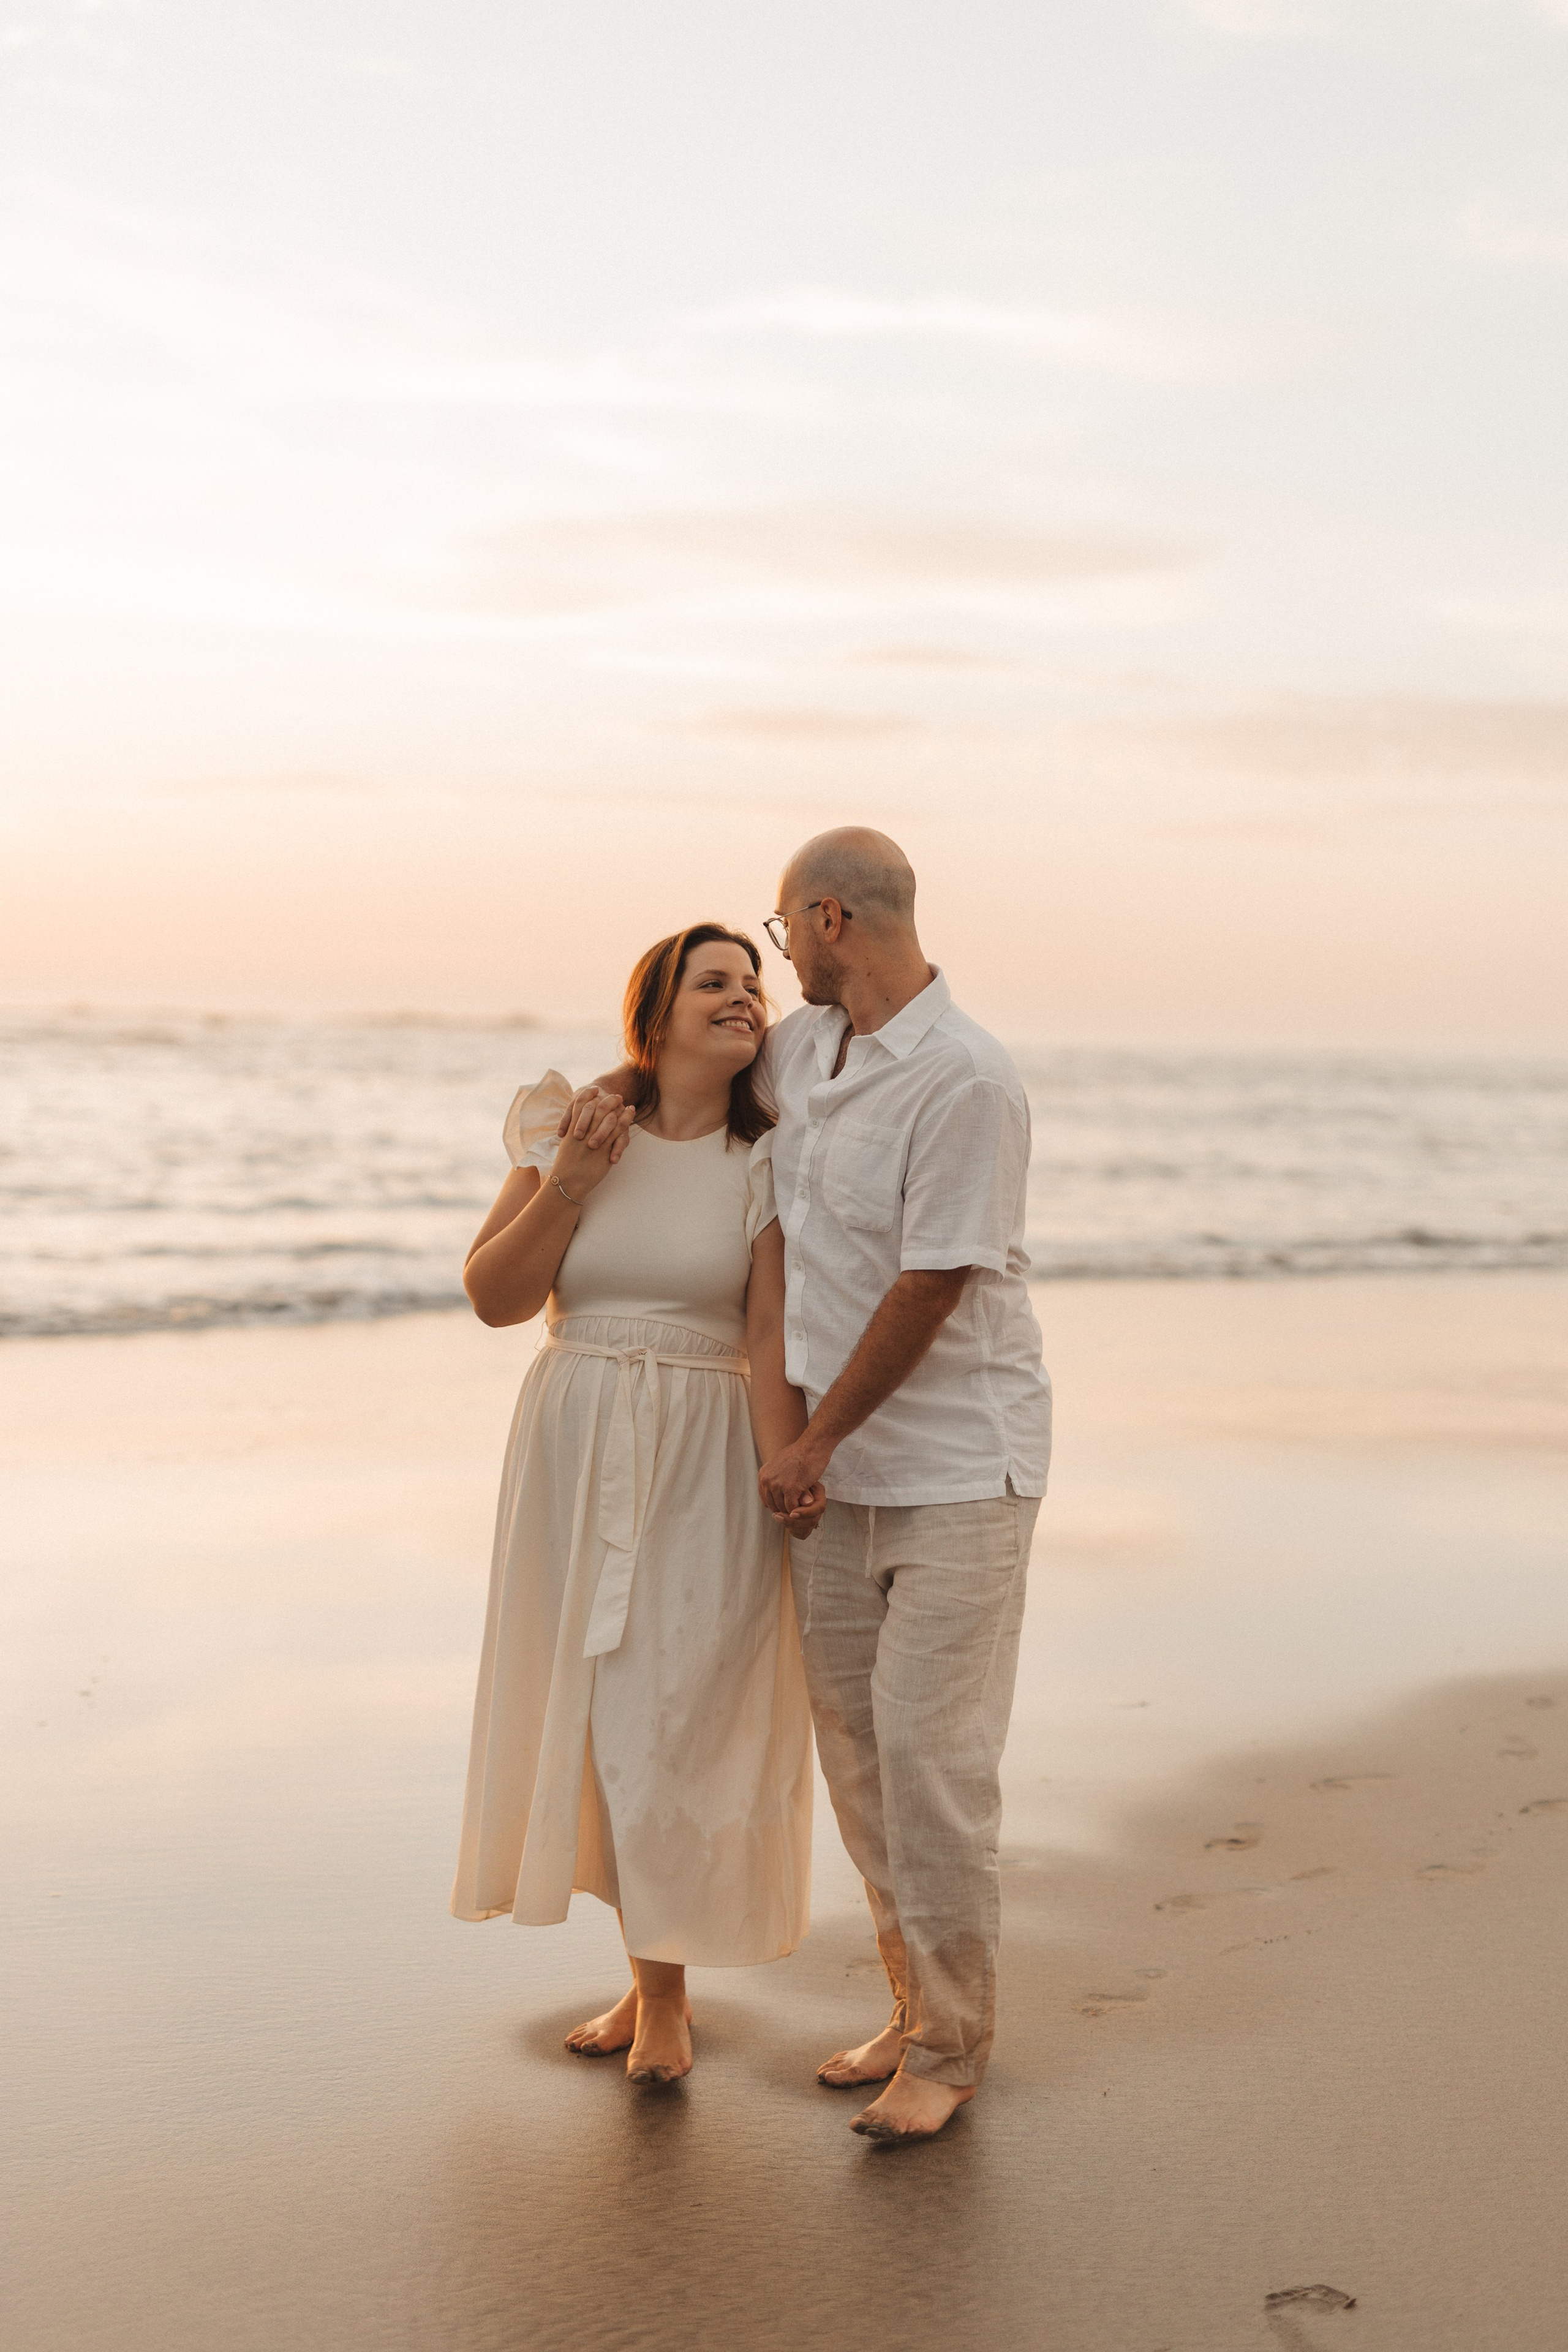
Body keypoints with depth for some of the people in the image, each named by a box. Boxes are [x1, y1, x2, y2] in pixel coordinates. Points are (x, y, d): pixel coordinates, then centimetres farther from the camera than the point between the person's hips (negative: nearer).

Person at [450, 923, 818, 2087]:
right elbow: (495, 1295, -1)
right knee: (593, 1715, 9)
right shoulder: (569, 1127, 1)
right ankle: (647, 1974, 26)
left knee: (675, 1719, 0)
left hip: (705, 1461, -3)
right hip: (577, 1452, 3)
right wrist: (567, 1185, -13)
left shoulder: (767, 1161, -5)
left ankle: (666, 1994, 17)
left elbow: (772, 1341, -10)